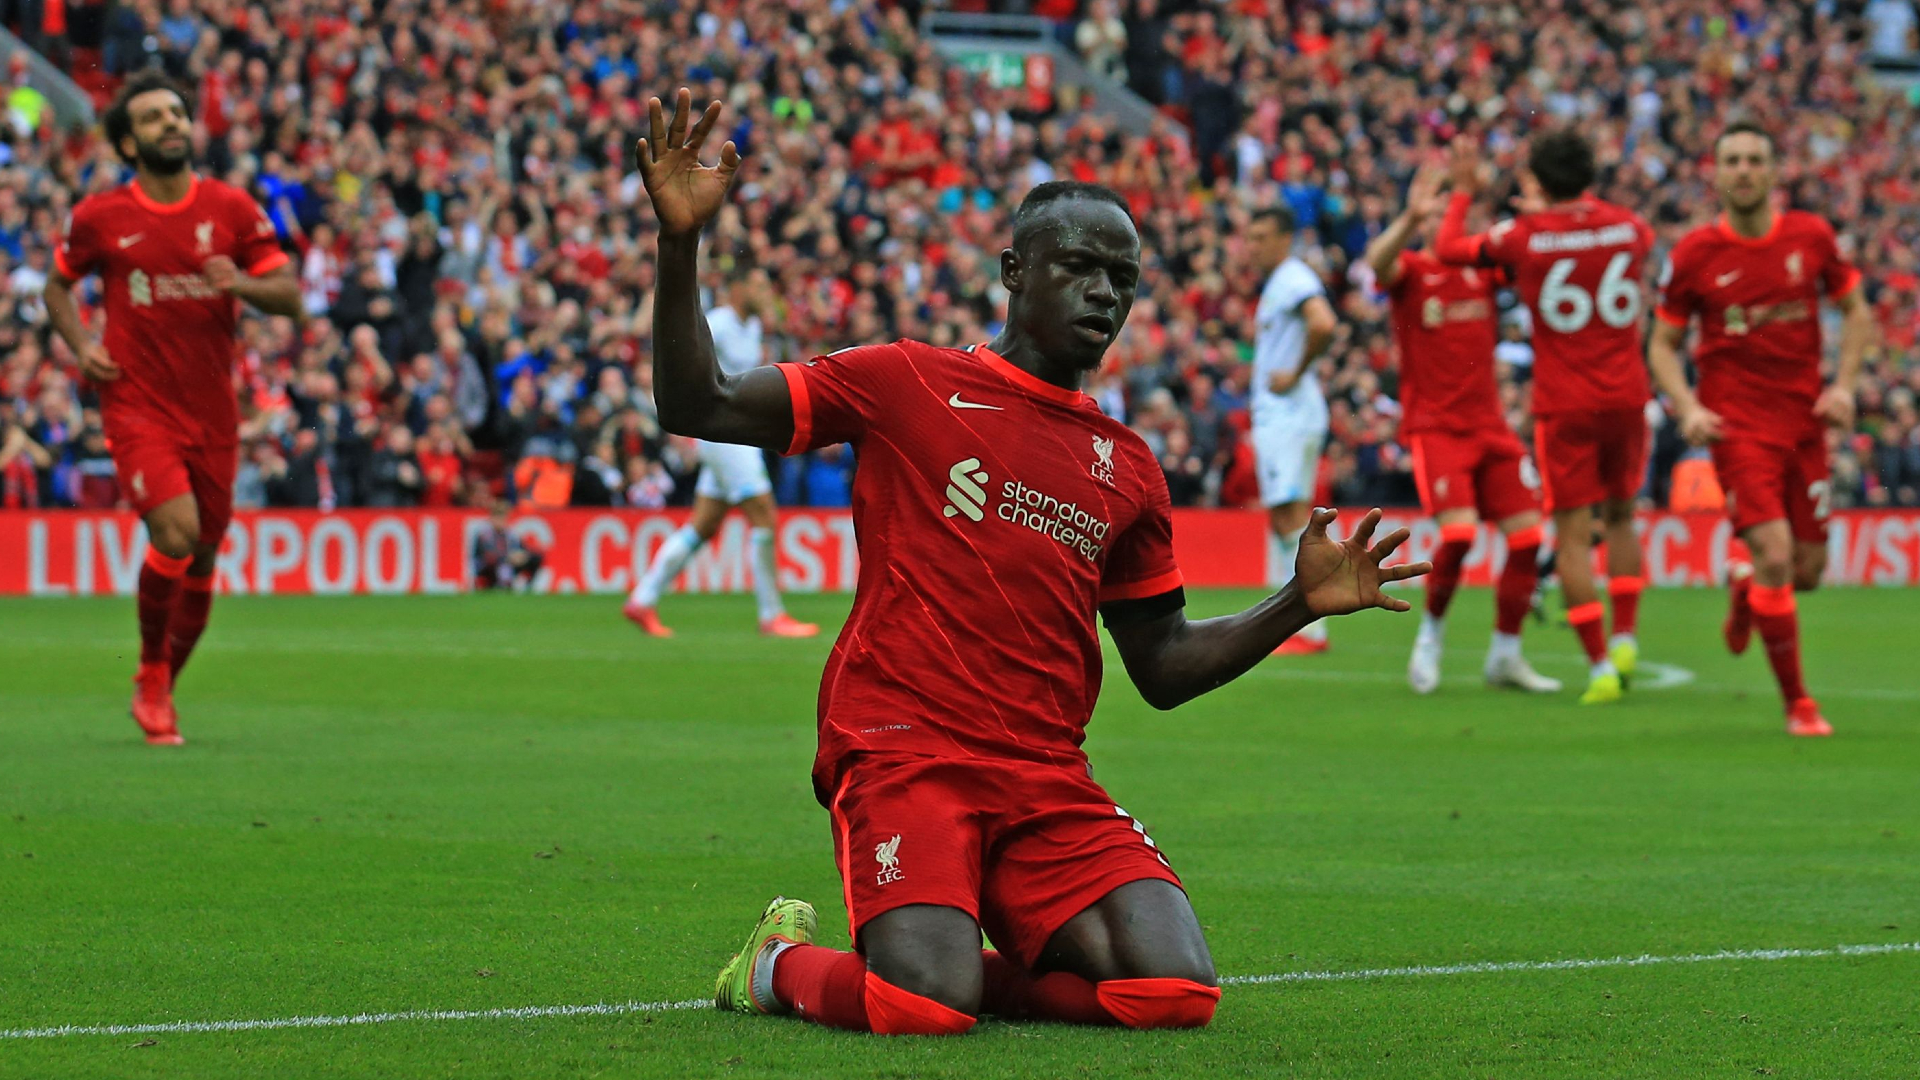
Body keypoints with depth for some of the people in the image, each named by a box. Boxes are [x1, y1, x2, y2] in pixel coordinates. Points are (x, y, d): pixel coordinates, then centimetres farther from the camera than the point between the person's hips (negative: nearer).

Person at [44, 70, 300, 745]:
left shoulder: (232, 209, 2)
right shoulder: (100, 218, -1)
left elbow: (289, 295, 3)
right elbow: (58, 286, 16)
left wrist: (241, 284, -18)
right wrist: (81, 346, -2)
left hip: (212, 410, 3)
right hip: (137, 405, -3)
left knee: (202, 556, 8)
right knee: (176, 532, -21)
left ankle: (163, 688, 28)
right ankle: (150, 679, 0)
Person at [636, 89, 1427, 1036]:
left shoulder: (1126, 468, 18)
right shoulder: (909, 384, 4)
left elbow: (1163, 666, 23)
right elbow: (698, 406, 0)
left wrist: (1299, 604, 10)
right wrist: (680, 248, -12)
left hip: (1048, 780, 5)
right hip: (902, 750, -5)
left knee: (1174, 988, -18)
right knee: (927, 1006, -28)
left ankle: (952, 968, 9)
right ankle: (783, 964, 9)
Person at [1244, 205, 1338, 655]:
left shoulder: (1294, 279, -13)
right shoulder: (1275, 284, 19)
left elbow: (1323, 325, -31)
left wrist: (1295, 374, -20)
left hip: (1290, 413, -11)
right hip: (1272, 416, 11)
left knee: (1291, 515, -13)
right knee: (1281, 518, 11)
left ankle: (1310, 630, -15)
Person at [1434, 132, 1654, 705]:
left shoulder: (1524, 235, -8)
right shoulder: (1624, 225, 3)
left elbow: (1449, 248, 7)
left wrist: (1463, 189, 22)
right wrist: (1560, 205, 39)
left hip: (1563, 405, -3)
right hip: (1626, 395, 3)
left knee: (1573, 536, 1)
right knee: (1620, 518, 21)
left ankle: (1600, 667, -5)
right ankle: (1625, 640, 11)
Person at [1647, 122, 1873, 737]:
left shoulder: (1810, 237, -1)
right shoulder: (1695, 253, -6)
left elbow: (1856, 310, 12)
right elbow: (1663, 344, 4)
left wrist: (1843, 385, -2)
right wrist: (1687, 407, -13)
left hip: (1804, 420, 3)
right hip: (1737, 424, -3)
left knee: (1808, 570, 7)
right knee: (1775, 553, -18)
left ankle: (1745, 588, 44)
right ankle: (1797, 703, -6)